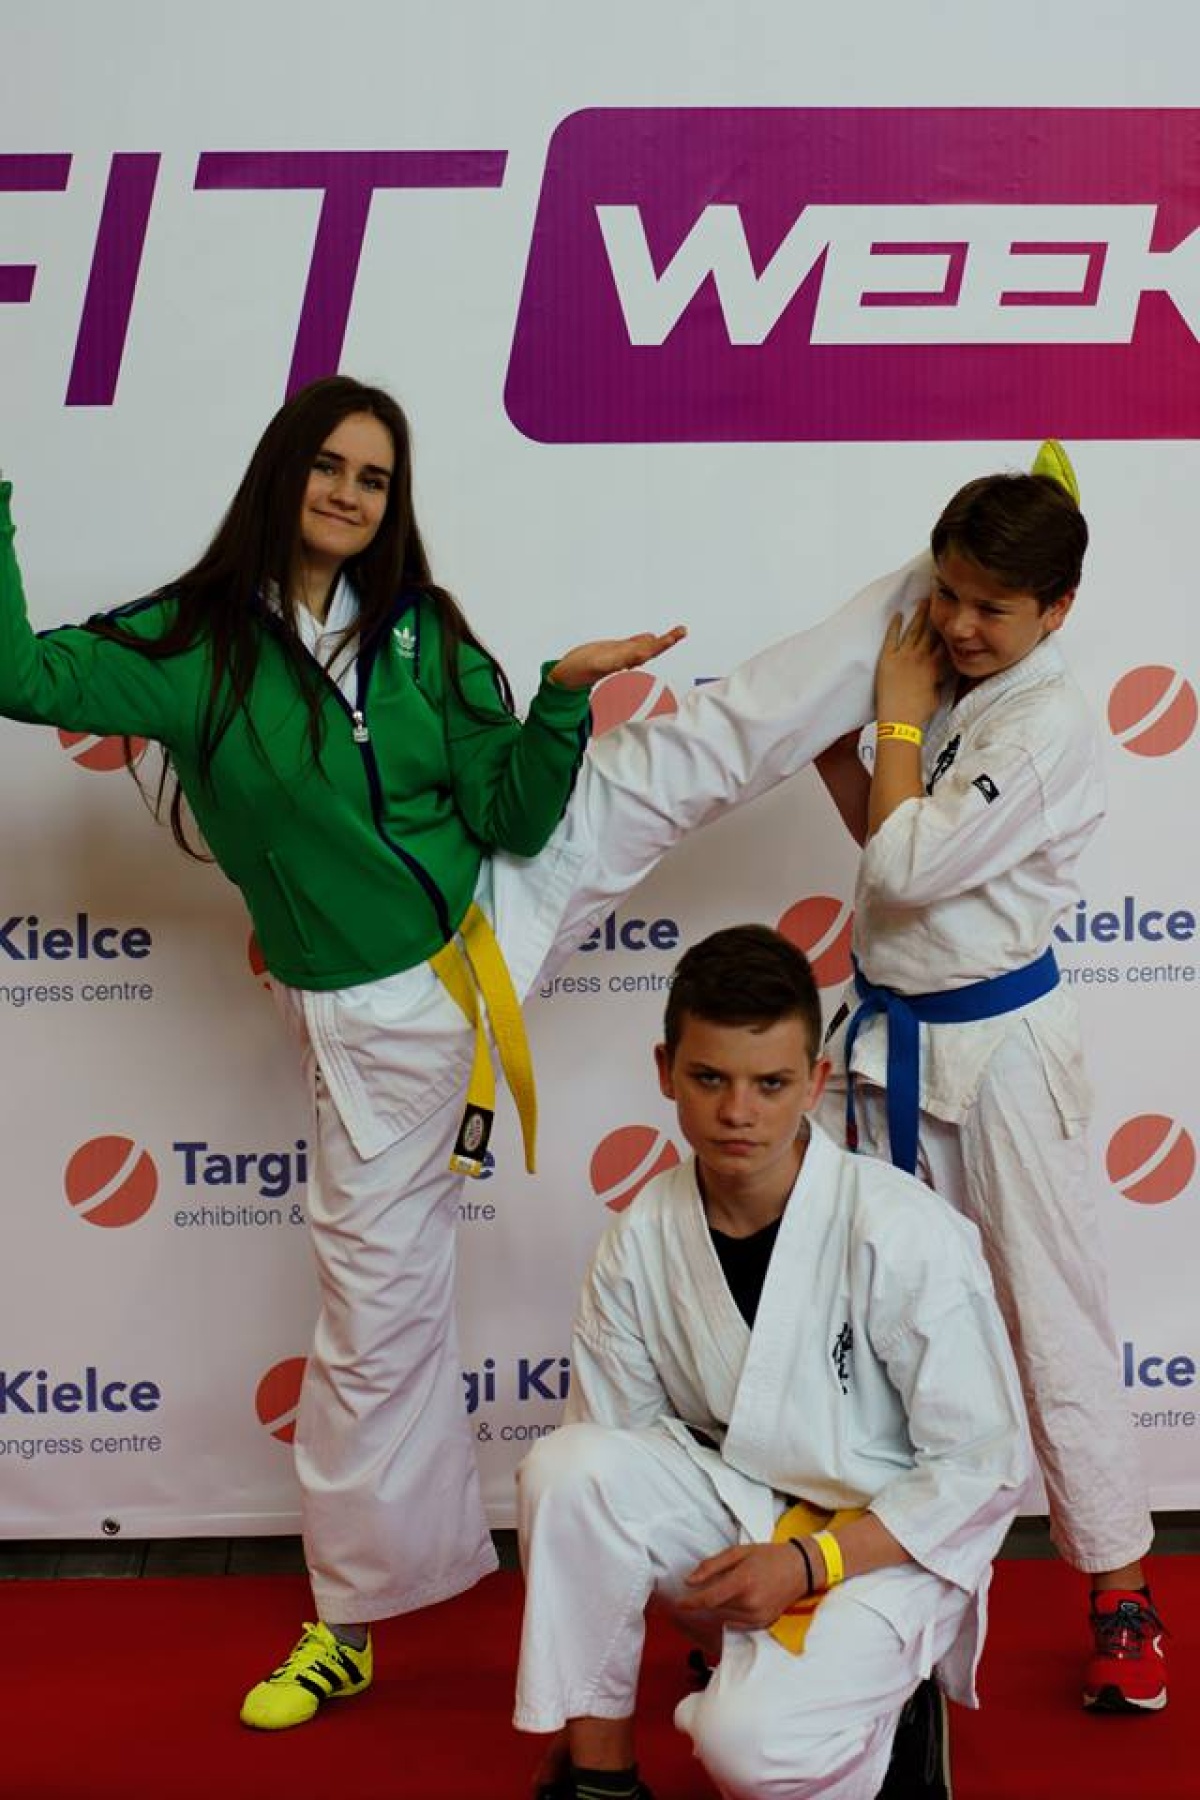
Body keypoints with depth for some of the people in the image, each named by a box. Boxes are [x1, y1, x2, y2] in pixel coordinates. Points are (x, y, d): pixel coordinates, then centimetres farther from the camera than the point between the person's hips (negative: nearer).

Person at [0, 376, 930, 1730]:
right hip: (382, 1014, -2)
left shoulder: (419, 631, -2)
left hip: (506, 910, 2)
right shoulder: (189, 647, -10)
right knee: (377, 1305, 7)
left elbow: (515, 816, -4)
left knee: (709, 742, 2)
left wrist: (565, 692, -19)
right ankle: (354, 1617, 24)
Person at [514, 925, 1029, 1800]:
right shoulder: (643, 1239, -9)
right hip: (739, 1510, 4)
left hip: (885, 1541, -4)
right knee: (566, 1467, -23)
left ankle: (888, 1721, 8)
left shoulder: (905, 1234, -21)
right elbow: (615, 1433, 2)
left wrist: (808, 1563, -20)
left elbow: (985, 1466, -14)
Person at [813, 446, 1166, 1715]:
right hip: (890, 1038, 8)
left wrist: (897, 713, -12)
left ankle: (1121, 1597, 16)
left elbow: (906, 864, -24)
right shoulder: (948, 694, 8)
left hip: (994, 1049, -8)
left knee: (1049, 1322, 1)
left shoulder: (1046, 726, -18)